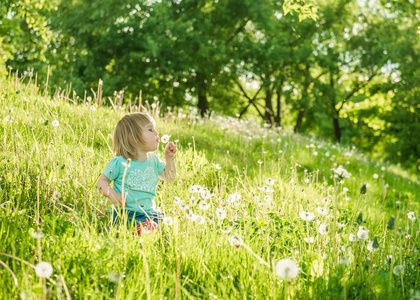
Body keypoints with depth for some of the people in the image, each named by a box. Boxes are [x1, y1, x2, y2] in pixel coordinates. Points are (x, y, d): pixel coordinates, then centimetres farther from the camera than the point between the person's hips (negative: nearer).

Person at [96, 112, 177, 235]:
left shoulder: (153, 160, 13)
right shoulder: (119, 162, -4)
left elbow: (169, 177, 24)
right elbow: (102, 181, 4)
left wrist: (169, 158, 11)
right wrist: (112, 194, -15)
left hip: (148, 213, 4)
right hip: (124, 214, -4)